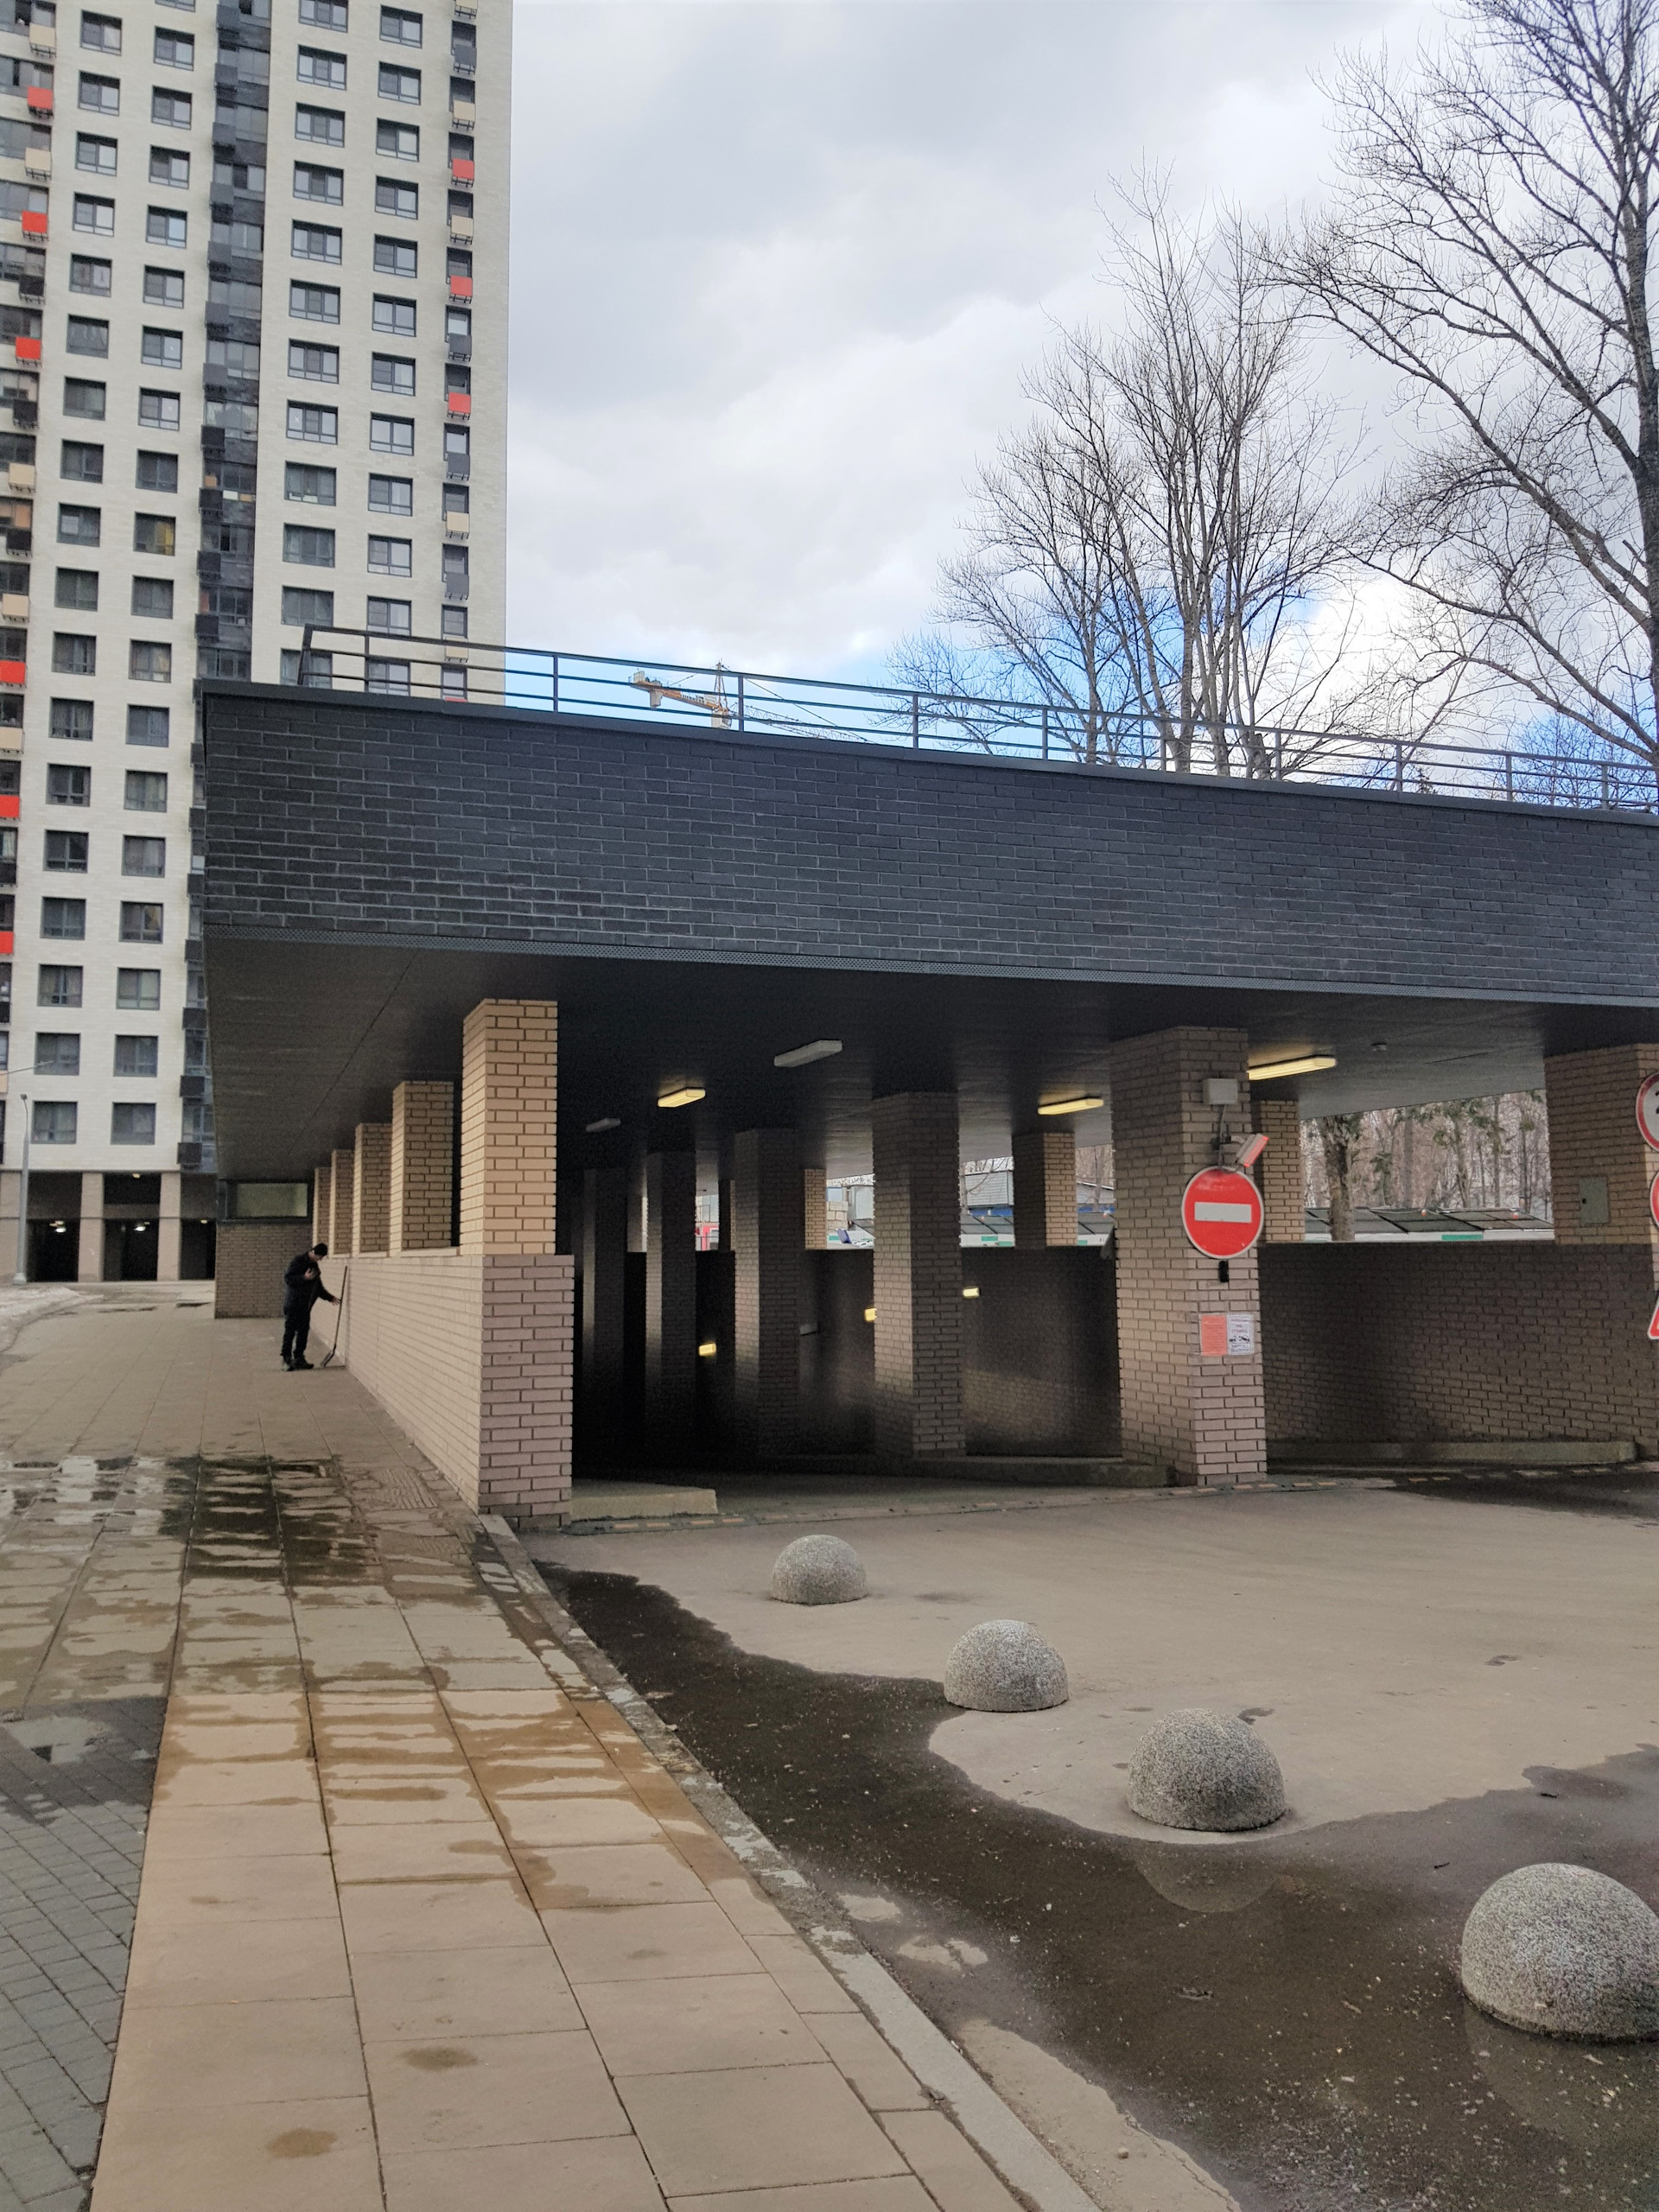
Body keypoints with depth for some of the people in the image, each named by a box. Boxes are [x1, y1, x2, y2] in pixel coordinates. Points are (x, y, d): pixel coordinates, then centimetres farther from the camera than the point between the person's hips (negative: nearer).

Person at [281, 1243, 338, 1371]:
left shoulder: (315, 1266, 15)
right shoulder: (298, 1260, -9)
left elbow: (318, 1287, 25)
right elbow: (287, 1278, -15)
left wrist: (329, 1297, 20)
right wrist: (304, 1277, -24)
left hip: (305, 1306, 8)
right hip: (293, 1304, -8)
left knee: (304, 1331, 6)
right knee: (290, 1332, -6)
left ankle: (299, 1358, 13)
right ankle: (286, 1359, -2)